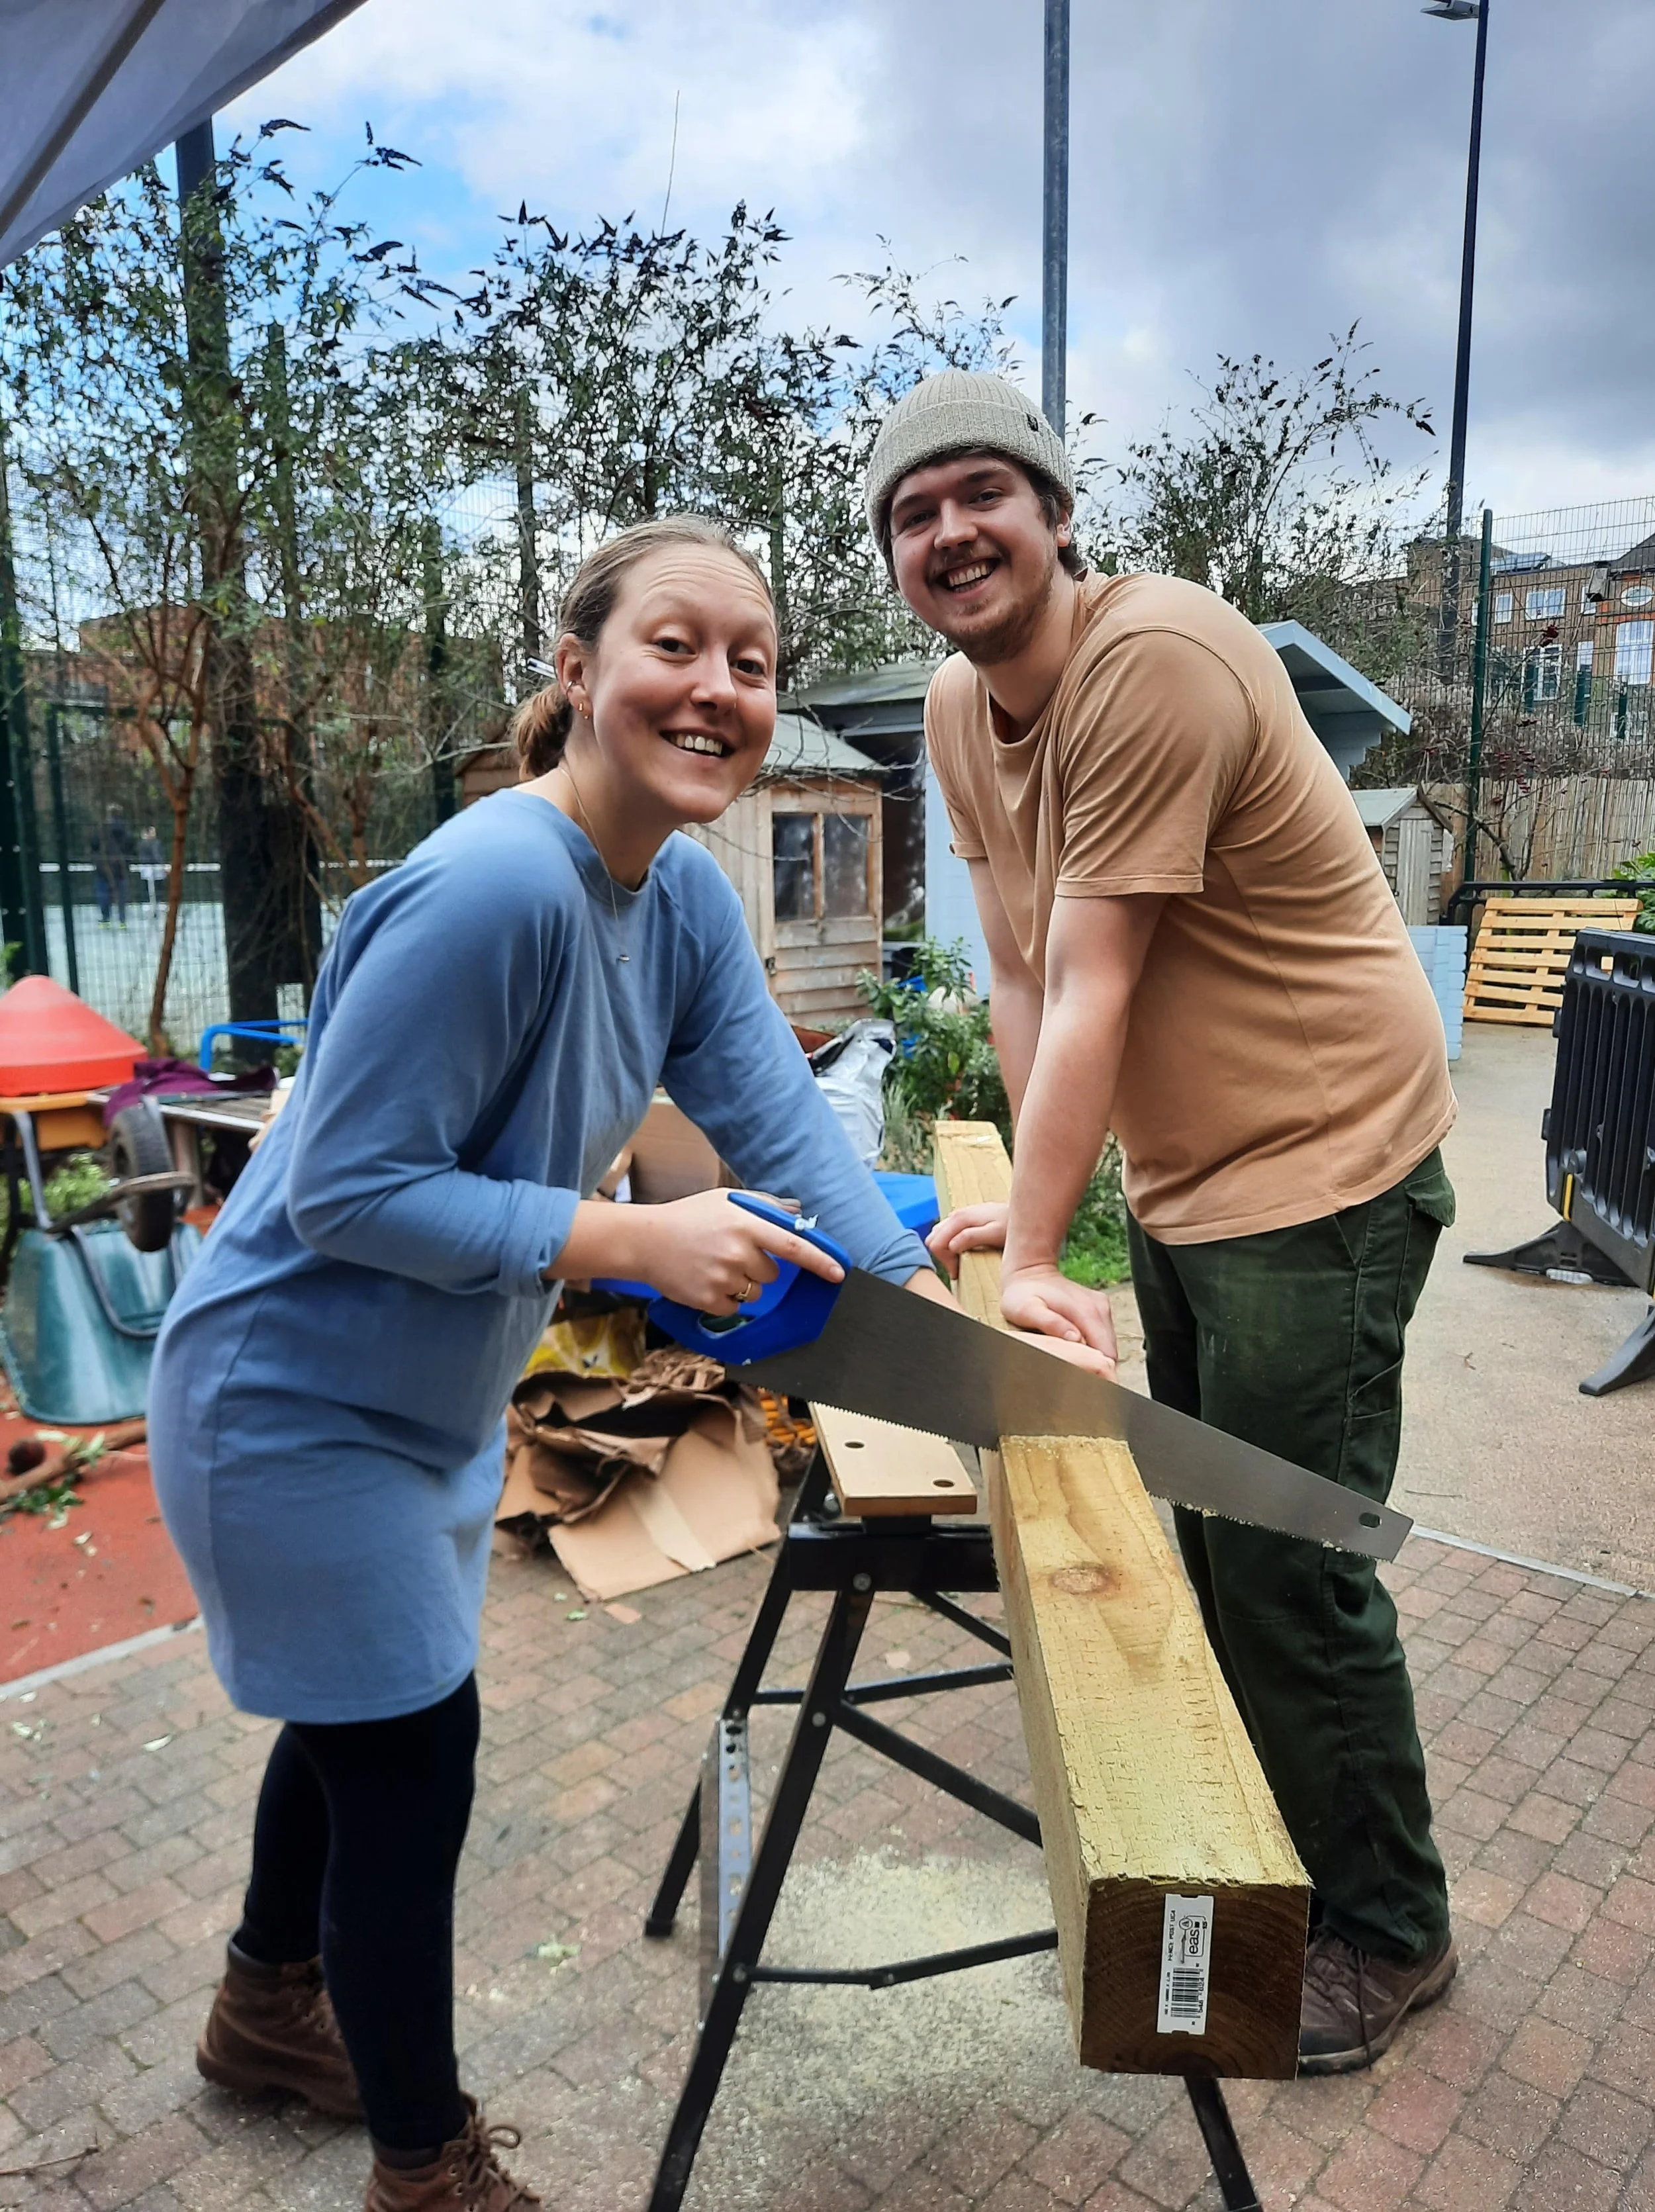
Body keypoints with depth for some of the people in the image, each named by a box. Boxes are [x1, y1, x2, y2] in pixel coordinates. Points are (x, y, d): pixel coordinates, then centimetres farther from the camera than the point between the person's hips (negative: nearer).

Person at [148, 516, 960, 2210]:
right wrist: (639, 1241, -31)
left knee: (363, 1716, 27)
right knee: (413, 1767, 6)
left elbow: (780, 1121, -9)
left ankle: (273, 2007, 57)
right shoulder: (494, 889, -31)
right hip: (295, 1413, -8)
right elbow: (348, 1188, -29)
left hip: (427, 1400, 9)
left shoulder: (683, 893, -5)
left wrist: (927, 1301, -17)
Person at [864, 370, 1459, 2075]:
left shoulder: (1155, 659, -22)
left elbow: (1091, 991, -24)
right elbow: (1016, 971, 5)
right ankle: (1251, 1853, 43)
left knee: (1287, 1566, 0)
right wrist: (1034, 1199, 2)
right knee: (1201, 1533, 19)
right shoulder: (958, 705, 4)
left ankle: (1385, 1931, 26)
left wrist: (1030, 1258, -20)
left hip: (1321, 1166, -8)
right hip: (1177, 1172, 8)